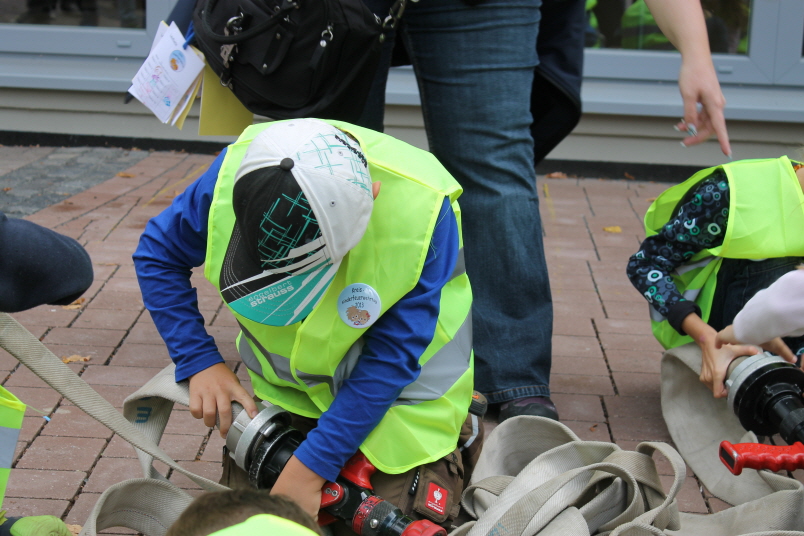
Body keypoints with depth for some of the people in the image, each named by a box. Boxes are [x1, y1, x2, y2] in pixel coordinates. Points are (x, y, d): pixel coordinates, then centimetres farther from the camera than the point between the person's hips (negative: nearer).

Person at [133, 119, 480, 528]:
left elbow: (391, 361, -28)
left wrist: (307, 470, -27)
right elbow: (158, 254, -6)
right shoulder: (235, 172, -26)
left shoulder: (421, 212, -35)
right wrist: (200, 363, -16)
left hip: (398, 389, -3)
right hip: (284, 383, 3)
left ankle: (460, 433, 18)